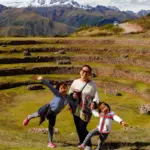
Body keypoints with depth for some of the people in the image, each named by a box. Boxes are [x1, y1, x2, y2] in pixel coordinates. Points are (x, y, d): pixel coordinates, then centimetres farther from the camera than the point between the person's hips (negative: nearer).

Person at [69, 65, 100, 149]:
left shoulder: (92, 84, -9)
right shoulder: (75, 82, 0)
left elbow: (96, 97, -9)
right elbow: (70, 93, 11)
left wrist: (94, 103, -30)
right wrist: (72, 95, -12)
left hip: (86, 110, -4)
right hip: (76, 109, 4)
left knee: (82, 128, -9)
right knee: (78, 127, 15)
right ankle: (82, 142, 42)